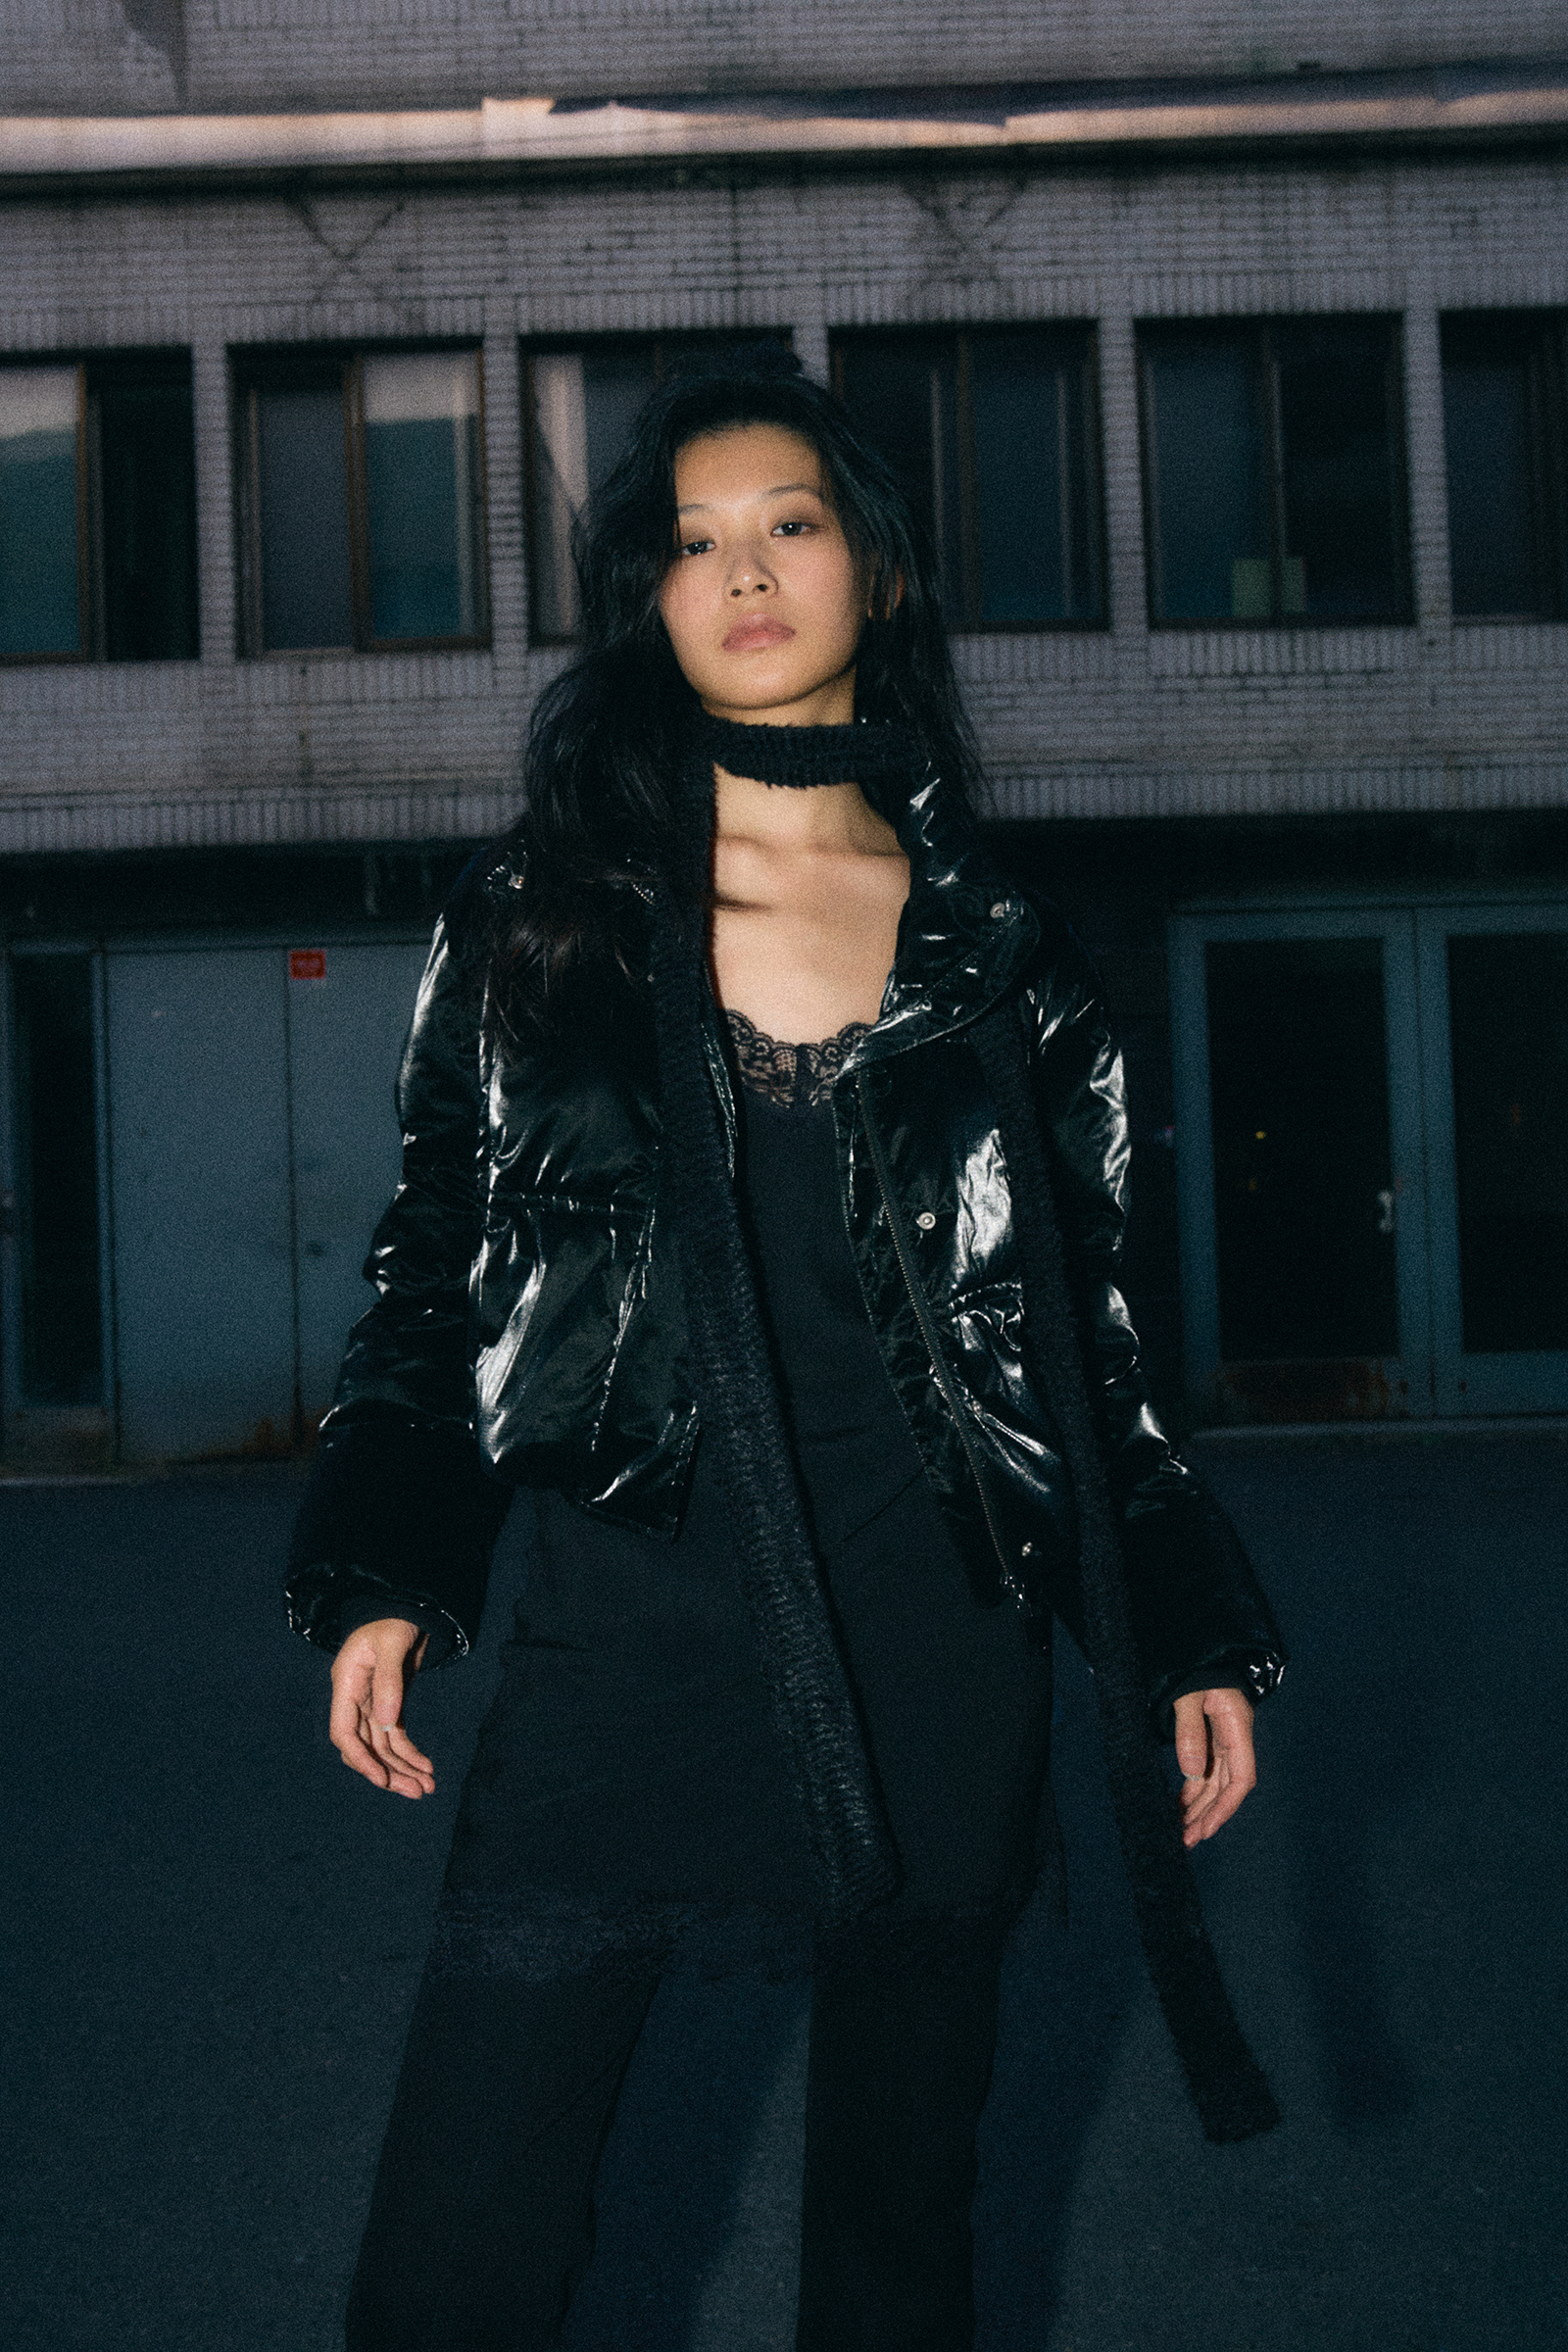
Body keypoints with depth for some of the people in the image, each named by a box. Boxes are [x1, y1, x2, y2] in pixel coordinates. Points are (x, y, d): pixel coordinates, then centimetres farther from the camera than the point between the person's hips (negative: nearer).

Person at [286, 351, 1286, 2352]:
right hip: (624, 1643, -1)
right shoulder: (538, 916, 5)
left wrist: (1190, 1641, 8)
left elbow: (1081, 1326, 12)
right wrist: (385, 1574, -5)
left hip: (938, 1657, 1)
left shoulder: (998, 957, 8)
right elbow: (431, 1265, 7)